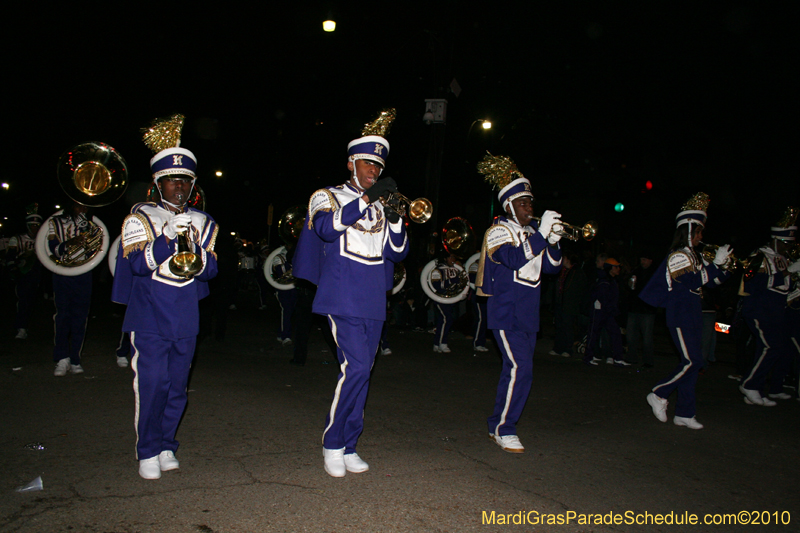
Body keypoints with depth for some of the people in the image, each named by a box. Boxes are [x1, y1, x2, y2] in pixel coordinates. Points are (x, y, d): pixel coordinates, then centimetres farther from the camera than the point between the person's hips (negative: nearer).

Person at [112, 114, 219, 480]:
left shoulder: (202, 223, 11)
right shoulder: (141, 218, 1)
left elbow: (211, 269, 3)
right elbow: (137, 264, -13)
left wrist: (194, 252, -17)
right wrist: (170, 235, -23)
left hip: (186, 320, 3)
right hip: (149, 319, -3)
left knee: (177, 387, 9)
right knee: (152, 385, -5)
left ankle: (166, 446, 24)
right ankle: (148, 452, 9)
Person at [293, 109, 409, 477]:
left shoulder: (382, 206, 17)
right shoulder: (329, 197, 3)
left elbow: (397, 253, 11)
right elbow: (326, 228, -19)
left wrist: (395, 219, -6)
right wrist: (367, 199, -23)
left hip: (374, 302, 6)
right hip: (343, 299, -5)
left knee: (361, 372, 8)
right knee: (356, 368, -15)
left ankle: (348, 447, 19)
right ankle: (333, 444, 3)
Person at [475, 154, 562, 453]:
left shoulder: (532, 234, 16)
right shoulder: (499, 232, -6)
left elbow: (551, 267, 12)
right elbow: (514, 259, -25)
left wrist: (553, 242, -5)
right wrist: (541, 234, -24)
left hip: (528, 314, 8)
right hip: (506, 313, -8)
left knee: (518, 371, 10)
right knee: (519, 368, -15)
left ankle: (498, 425, 22)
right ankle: (503, 429, -2)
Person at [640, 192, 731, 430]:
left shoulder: (693, 256, 16)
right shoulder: (678, 255, -12)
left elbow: (713, 281, 21)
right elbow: (695, 282, -22)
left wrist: (725, 264, 9)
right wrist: (716, 263, -17)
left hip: (692, 316, 9)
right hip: (680, 316, -9)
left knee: (691, 362, 7)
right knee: (692, 361, -11)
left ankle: (684, 413, 12)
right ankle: (659, 394, 5)